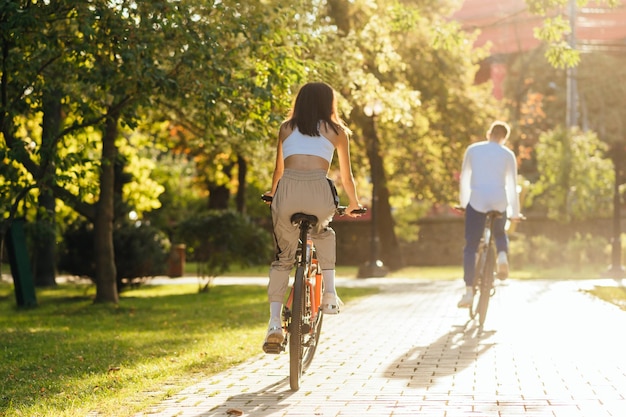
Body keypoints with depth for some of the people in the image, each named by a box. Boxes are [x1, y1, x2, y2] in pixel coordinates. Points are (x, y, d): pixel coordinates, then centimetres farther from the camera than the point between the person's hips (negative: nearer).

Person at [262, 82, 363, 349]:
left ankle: (275, 321, 3)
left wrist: (273, 194, 53)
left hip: (287, 190, 1)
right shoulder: (336, 131, 20)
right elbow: (346, 177, 25)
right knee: (323, 233, 33)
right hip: (319, 191, -1)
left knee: (282, 257, 17)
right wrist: (354, 204, 43)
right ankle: (329, 293, 18)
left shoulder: (286, 128, 24)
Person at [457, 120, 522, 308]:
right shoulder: (508, 154, 11)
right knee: (500, 233, 30)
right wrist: (515, 212, 21)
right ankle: (502, 256, -2)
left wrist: (464, 203, 29)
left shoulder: (472, 149, 11)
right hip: (499, 203, 1)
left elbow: (464, 179, 17)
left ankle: (469, 291, -7)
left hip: (477, 201, -1)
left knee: (470, 247, 3)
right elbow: (512, 185, 12)